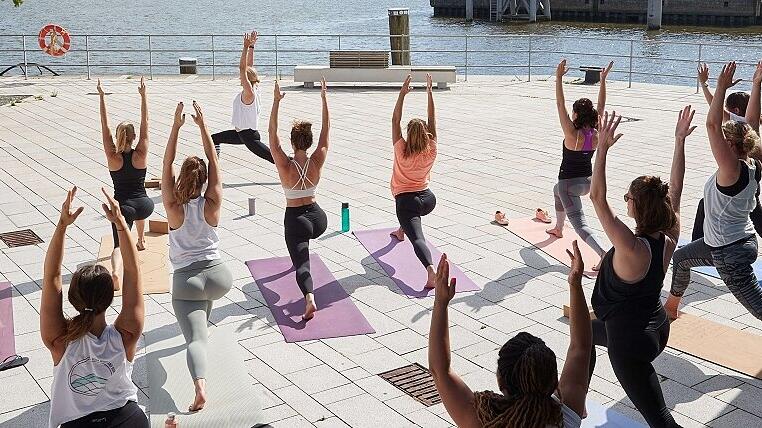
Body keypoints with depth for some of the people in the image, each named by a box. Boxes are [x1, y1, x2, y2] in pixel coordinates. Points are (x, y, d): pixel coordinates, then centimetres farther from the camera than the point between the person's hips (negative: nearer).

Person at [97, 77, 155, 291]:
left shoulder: (113, 157, -6)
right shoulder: (141, 155, -5)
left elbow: (104, 127, -3)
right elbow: (145, 123, -2)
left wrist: (102, 97, 0)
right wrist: (143, 95, 0)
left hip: (122, 206, -2)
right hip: (145, 204, 2)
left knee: (120, 245, -12)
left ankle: (115, 271, -41)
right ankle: (141, 240, 51)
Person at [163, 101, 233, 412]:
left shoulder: (174, 209, -8)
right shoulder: (211, 206, -6)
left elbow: (166, 166, -4)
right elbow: (214, 162, 0)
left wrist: (176, 126, -4)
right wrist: (202, 126, 2)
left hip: (186, 281, -3)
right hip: (220, 277, 3)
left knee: (196, 338, -11)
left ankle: (200, 386, -34)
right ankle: (202, 326, 55)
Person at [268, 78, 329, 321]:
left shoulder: (285, 166, -16)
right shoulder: (317, 162, -10)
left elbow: (272, 133, -13)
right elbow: (326, 129, -2)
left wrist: (276, 102, -15)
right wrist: (324, 98, 1)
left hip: (295, 220, -4)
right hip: (319, 219, 4)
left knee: (301, 264, -7)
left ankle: (309, 297, -33)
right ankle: (300, 254, 59)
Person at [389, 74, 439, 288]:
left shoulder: (401, 150, -12)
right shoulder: (431, 152, -7)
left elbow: (395, 120, -6)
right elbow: (432, 121, 0)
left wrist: (402, 94, -6)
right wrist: (430, 92, 3)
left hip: (405, 202, -4)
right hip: (428, 200, 5)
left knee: (418, 239, -17)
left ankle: (431, 270, -42)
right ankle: (401, 231, 60)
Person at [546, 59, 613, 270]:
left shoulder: (573, 135, -24)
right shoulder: (596, 134, -8)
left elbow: (560, 106, -26)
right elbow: (601, 106, 1)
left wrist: (559, 78, -26)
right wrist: (603, 80, 3)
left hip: (569, 183, -8)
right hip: (588, 182, 8)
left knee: (580, 224, -10)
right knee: (558, 190, 38)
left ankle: (604, 253, -31)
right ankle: (558, 228, 54)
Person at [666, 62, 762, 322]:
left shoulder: (731, 170, -26)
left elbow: (712, 125, -33)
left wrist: (722, 87, -30)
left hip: (730, 254, -10)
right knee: (681, 257, 29)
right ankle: (672, 306, 51)